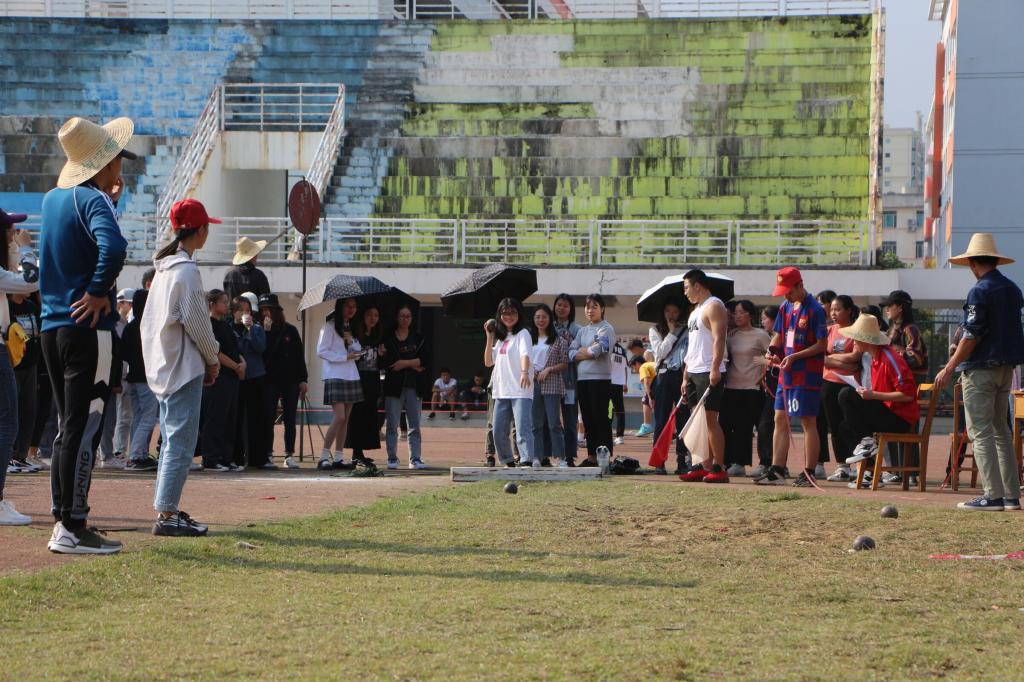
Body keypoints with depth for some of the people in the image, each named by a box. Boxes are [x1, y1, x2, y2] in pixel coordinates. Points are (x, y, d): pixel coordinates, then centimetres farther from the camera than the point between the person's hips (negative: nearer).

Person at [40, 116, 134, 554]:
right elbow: (113, 246, -32)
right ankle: (73, 529, -5)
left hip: (52, 328, 9)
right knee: (85, 429, -5)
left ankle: (63, 521, 17)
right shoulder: (93, 200, -13)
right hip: (87, 328, -9)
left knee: (68, 427, 15)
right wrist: (98, 292, -20)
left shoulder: (52, 198, 13)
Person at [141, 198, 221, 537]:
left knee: (173, 439, 16)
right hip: (184, 366, -10)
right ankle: (167, 514, -12)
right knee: (181, 440, -9)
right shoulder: (186, 269, -14)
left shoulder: (164, 267, 14)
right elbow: (195, 319, -17)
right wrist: (213, 357, -2)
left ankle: (167, 508, 19)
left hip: (162, 367, 10)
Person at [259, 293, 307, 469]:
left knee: (290, 419, 2)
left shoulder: (290, 330, 6)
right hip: (270, 381, -1)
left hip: (290, 380, 1)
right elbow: (261, 353, -12)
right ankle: (268, 455, 4)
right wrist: (266, 332, -16)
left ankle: (289, 455, 7)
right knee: (268, 418, -3)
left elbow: (300, 355, 8)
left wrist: (302, 379, 4)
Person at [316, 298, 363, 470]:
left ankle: (339, 458, 8)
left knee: (345, 419, 5)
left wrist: (352, 342, -4)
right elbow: (321, 351, -11)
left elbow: (358, 350, 18)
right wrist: (345, 357, -14)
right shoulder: (330, 326, -6)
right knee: (339, 417, -16)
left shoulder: (352, 328, 17)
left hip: (351, 376, 7)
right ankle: (324, 458, -12)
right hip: (335, 376, -7)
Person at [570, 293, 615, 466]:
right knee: (588, 420, 8)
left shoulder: (606, 329, -1)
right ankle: (591, 456, 14)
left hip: (600, 378, -7)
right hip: (582, 378, 7)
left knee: (601, 418, -7)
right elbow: (571, 353, 6)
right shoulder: (582, 331, 18)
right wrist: (590, 352, -9)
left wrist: (582, 351, 1)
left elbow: (598, 350, -15)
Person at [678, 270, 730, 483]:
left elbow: (719, 339, -18)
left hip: (709, 373, -9)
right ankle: (705, 466, 10)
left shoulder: (714, 306, -8)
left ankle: (719, 468, -10)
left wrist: (715, 369, -28)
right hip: (694, 372, 10)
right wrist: (686, 376, 22)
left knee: (710, 419, -10)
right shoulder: (696, 310, 22)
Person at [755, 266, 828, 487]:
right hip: (786, 374, 8)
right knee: (780, 420, 8)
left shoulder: (814, 310, -12)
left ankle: (809, 473, 1)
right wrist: (772, 350, -3)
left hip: (807, 375, -8)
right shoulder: (785, 308, 12)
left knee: (808, 422, -3)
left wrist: (794, 357, -19)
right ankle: (777, 471, 11)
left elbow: (822, 345, -13)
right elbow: (778, 336, 19)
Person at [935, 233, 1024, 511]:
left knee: (980, 431, -5)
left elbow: (972, 335, -18)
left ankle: (993, 495, -10)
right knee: (1000, 429, 13)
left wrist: (949, 368, -14)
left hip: (980, 369, -8)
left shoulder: (980, 292, -14)